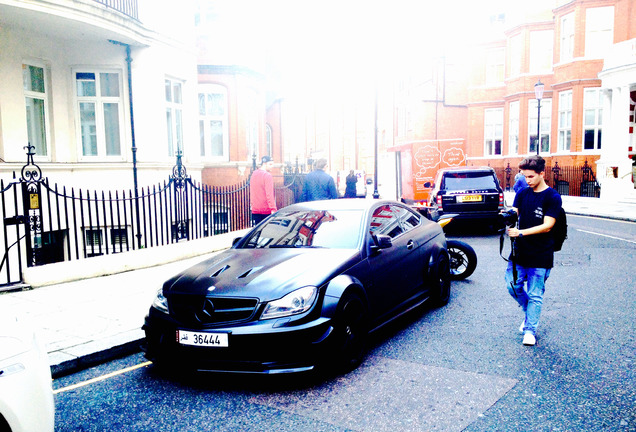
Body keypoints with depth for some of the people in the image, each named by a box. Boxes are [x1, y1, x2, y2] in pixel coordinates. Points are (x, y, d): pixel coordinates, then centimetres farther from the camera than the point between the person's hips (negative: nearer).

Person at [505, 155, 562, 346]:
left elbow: (547, 226, -16)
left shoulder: (553, 197, -8)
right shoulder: (522, 193, 7)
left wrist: (521, 232, -27)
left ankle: (530, 330, 14)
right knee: (512, 285, 7)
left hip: (540, 256, -5)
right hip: (519, 251, 5)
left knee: (535, 294, 2)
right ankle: (530, 312, 33)